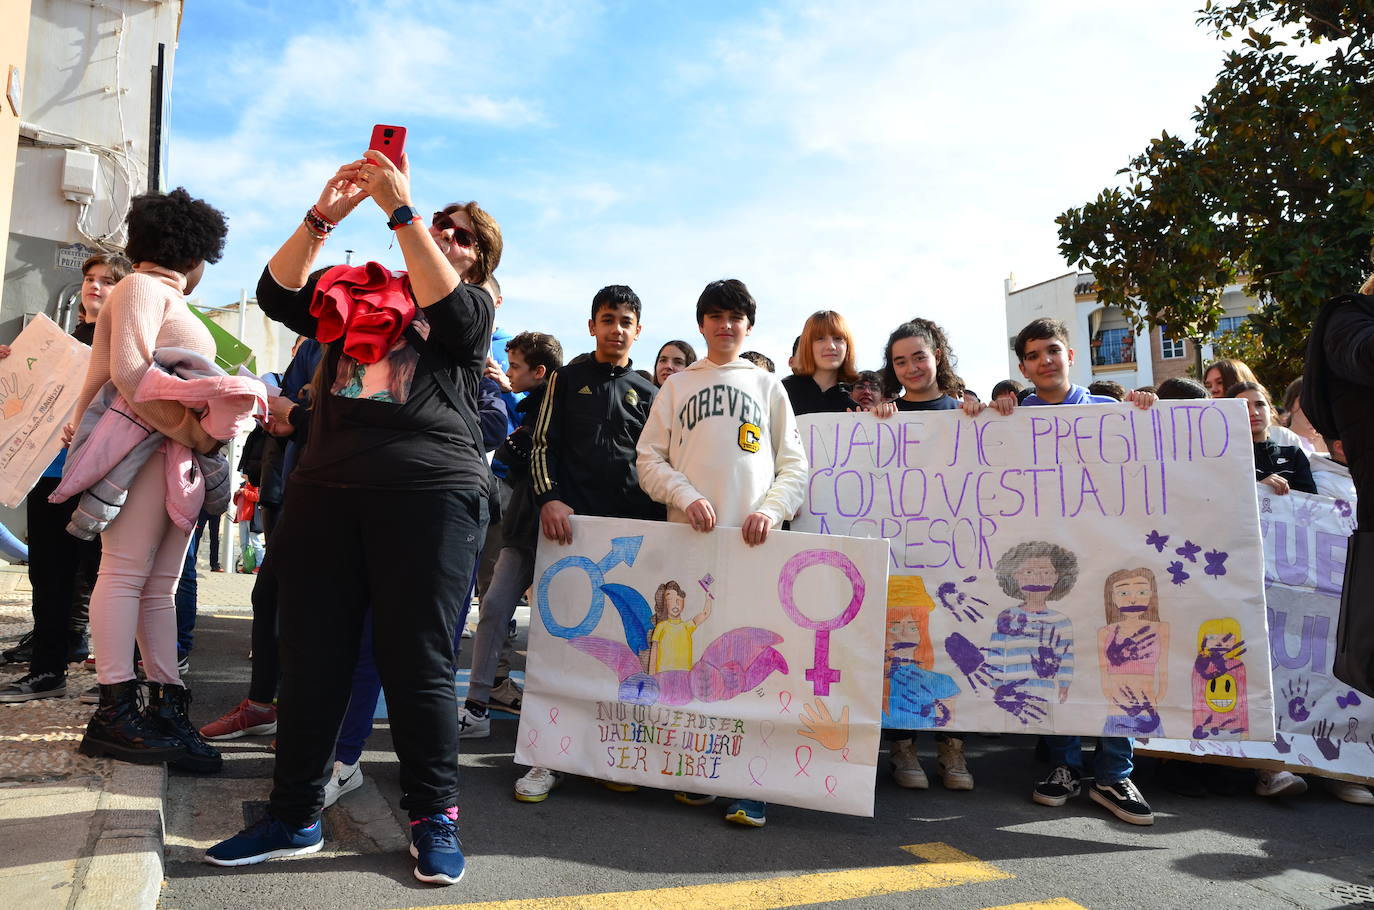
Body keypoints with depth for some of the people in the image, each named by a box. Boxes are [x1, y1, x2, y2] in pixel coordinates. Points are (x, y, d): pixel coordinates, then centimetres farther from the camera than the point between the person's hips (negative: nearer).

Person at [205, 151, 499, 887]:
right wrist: (323, 213, -2)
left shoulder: (472, 308, 11)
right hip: (326, 487, 4)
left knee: (416, 660, -2)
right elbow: (278, 295, 8)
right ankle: (294, 816, 20)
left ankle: (434, 817, 12)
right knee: (309, 655, 7)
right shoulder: (354, 292, 19)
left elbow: (441, 305, -11)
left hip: (429, 491, -4)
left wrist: (399, 207, -11)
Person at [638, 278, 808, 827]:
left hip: (753, 539, 0)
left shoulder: (768, 386, 17)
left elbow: (794, 463, 11)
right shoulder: (678, 386, 17)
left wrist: (771, 510, -7)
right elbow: (649, 458, 10)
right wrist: (685, 496, -8)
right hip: (689, 536, 1)